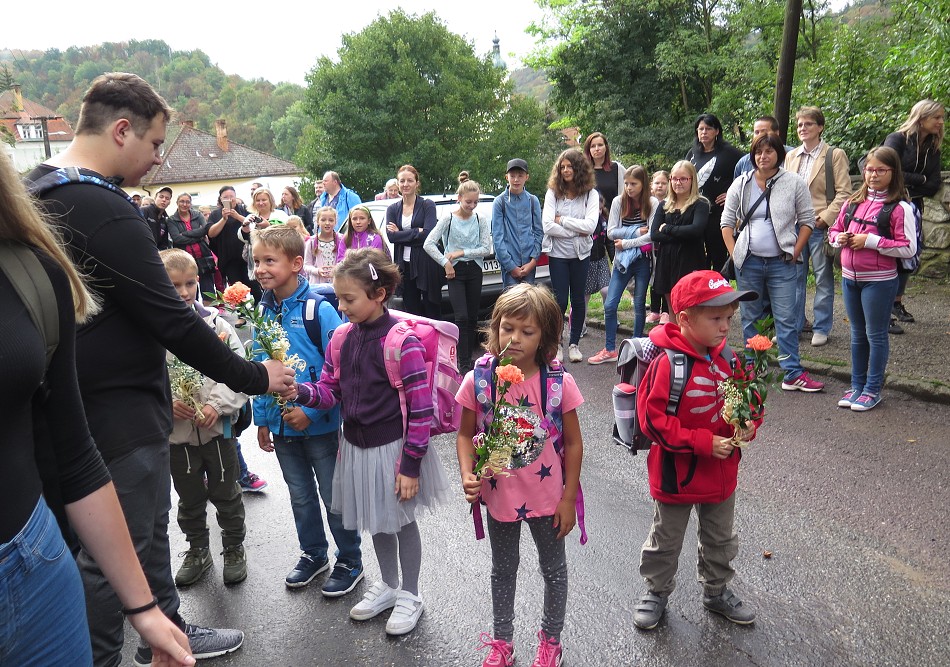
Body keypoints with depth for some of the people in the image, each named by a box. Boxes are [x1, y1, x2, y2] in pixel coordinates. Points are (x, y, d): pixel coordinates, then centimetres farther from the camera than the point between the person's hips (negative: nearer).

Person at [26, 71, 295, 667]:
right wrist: (253, 378, -13)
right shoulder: (103, 211, -24)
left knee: (151, 527, 23)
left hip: (85, 399, 10)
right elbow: (172, 321, -24)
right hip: (119, 411, -10)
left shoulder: (37, 189, 8)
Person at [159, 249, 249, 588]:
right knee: (189, 498, 19)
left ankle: (234, 548, 34)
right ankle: (197, 550, 40)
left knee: (226, 494, 14)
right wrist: (165, 403, -17)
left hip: (218, 427, -1)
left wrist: (217, 404, -16)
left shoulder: (216, 323, -7)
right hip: (176, 432, 1)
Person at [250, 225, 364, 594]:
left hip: (319, 423, -5)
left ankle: (350, 560, 29)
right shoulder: (263, 313, 2)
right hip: (282, 425, 6)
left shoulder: (320, 310, -16)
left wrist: (311, 410, -20)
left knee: (334, 496, 9)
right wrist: (261, 418, 9)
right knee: (300, 495, 21)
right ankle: (313, 554, 41)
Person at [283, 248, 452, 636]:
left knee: (401, 520, 13)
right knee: (375, 520, 22)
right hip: (355, 444, 6)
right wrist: (301, 392, -17)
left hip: (392, 447, -6)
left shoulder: (401, 342, -22)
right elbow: (331, 390, 5)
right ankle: (387, 585, 45)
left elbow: (419, 409, -19)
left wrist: (411, 464, -16)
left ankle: (410, 595, 35)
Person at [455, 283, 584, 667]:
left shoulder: (559, 383, -19)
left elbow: (573, 443, -10)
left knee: (554, 570, 20)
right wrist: (467, 476, -21)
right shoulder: (478, 380, -16)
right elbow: (465, 435, -4)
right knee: (503, 570, 23)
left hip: (547, 497, -1)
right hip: (499, 496, 1)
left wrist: (568, 499, -7)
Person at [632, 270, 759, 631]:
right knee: (666, 539, 16)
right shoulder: (667, 363, -26)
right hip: (677, 473, -6)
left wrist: (748, 425, -13)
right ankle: (657, 591, 39)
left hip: (722, 473, 6)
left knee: (721, 538, 25)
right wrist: (704, 442, -26)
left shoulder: (727, 358, -5)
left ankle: (717, 591, 48)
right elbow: (654, 419, -26)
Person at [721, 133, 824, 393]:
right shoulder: (741, 184, 6)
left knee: (787, 319, -2)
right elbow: (727, 222, 8)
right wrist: (734, 253, -1)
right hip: (748, 262, 2)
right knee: (750, 317, 11)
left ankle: (793, 374, 2)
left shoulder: (795, 183, 2)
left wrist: (796, 252, -5)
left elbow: (807, 220, 4)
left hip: (782, 263, -2)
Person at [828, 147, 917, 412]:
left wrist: (871, 241, -20)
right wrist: (840, 238, -5)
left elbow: (908, 249, -14)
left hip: (879, 281, -5)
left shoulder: (900, 208, -9)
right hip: (849, 278, 6)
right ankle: (857, 385, 26)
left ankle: (873, 389, 17)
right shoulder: (853, 202, 7)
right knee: (858, 334, 15)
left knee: (876, 334, 5)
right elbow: (834, 230, 17)